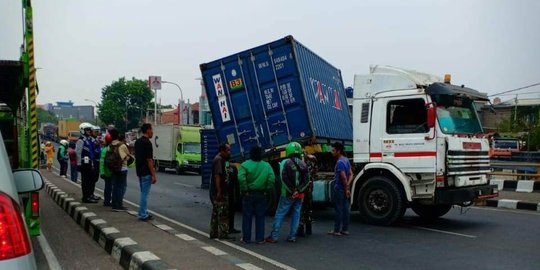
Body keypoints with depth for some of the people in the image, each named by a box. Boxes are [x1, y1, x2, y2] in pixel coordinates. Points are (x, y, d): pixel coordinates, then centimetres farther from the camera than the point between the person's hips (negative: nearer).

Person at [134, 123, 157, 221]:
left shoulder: (137, 141, 10)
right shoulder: (147, 143, -18)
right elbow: (149, 160, -21)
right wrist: (154, 175, -19)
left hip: (139, 171, 9)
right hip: (146, 173, -9)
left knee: (143, 193, 17)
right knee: (144, 194, -3)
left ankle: (143, 213, 23)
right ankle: (143, 215, 2)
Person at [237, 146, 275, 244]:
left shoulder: (245, 164, -8)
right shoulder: (267, 165, 1)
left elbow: (241, 178, -20)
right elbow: (272, 178, -8)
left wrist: (244, 190, -10)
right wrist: (267, 190, 0)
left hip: (248, 194, -2)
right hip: (261, 194, 2)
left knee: (247, 216, 7)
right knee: (260, 216, 9)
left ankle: (246, 238, 12)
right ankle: (260, 238, 11)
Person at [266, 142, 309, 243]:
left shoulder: (285, 163, -7)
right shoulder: (303, 164, 8)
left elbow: (284, 179, -15)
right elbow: (307, 180, 1)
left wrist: (291, 191, -11)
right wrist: (298, 190, -7)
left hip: (288, 194, -4)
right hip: (299, 195, 4)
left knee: (280, 214, 2)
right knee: (296, 215, 12)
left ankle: (274, 237, 1)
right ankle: (292, 237, 14)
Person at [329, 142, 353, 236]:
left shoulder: (340, 162, -19)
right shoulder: (346, 160, 10)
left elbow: (343, 177, -22)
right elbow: (351, 174, 8)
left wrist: (346, 189, -13)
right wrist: (348, 186, -2)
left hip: (339, 189, -9)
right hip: (345, 189, 9)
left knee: (339, 210, -2)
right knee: (346, 209, 10)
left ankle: (337, 230, 4)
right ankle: (345, 229, 17)